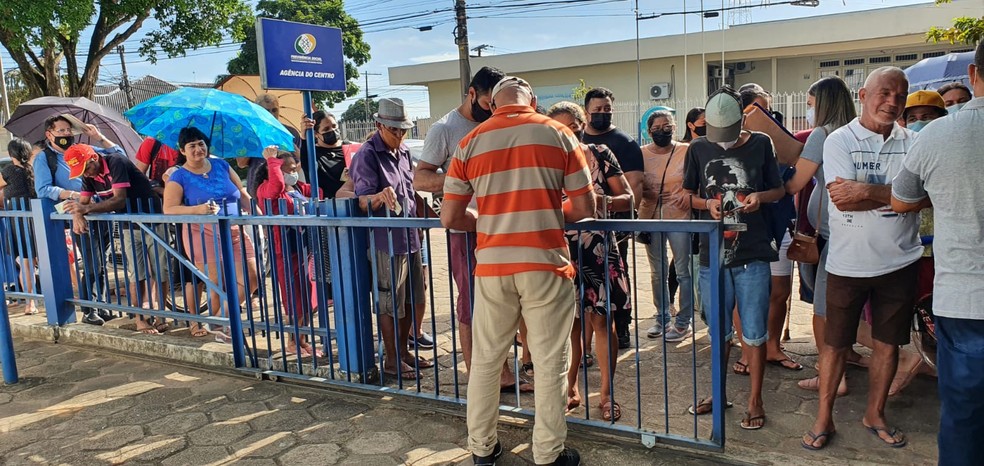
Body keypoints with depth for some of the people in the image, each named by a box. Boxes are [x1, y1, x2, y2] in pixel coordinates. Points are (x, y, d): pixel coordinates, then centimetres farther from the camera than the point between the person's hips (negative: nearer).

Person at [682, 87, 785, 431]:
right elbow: (687, 195, 9)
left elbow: (779, 190, 8)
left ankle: (755, 400, 21)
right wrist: (708, 204, -11)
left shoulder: (760, 144, 0)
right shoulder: (698, 149, 2)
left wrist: (760, 197, -13)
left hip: (752, 255, -1)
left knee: (754, 333, 4)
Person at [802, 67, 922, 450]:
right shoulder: (839, 141, -6)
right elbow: (843, 200, -19)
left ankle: (875, 414, 32)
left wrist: (868, 192, -22)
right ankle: (824, 417, 21)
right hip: (848, 262, -3)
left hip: (899, 261, 3)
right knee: (835, 343, 7)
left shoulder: (912, 143, 2)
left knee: (888, 342, 14)